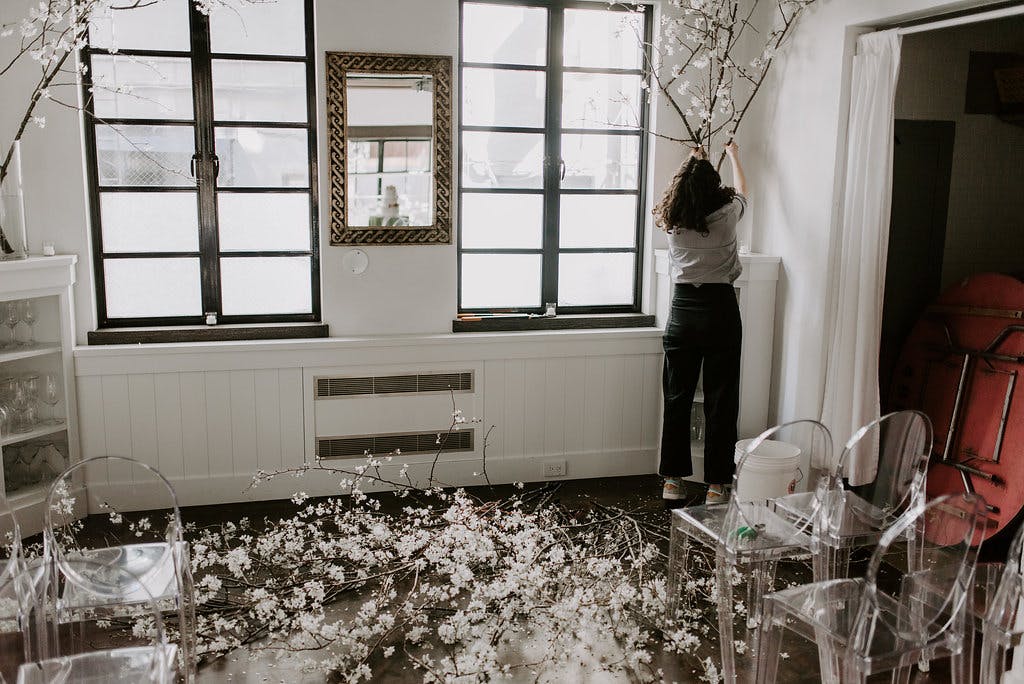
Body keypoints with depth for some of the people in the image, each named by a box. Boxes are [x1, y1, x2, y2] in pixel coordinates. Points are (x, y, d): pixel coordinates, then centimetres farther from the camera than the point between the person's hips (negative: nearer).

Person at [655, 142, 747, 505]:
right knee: (720, 400, 4)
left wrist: (693, 161, 42)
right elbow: (741, 190, 18)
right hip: (721, 309, -2)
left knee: (677, 398, 10)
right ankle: (716, 484, 10)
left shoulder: (672, 219, -1)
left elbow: (685, 192, 24)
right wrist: (733, 155, 37)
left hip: (683, 311, 3)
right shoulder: (726, 214, -7)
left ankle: (672, 479, 17)